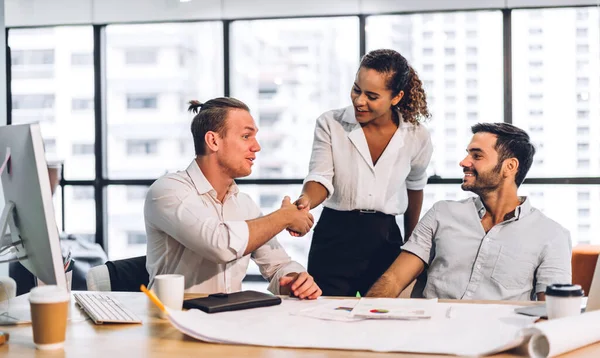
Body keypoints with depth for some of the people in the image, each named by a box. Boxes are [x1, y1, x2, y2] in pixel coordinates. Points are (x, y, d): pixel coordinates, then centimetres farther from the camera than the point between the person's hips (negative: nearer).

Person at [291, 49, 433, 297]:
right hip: (334, 237, -1)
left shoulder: (417, 137, -1)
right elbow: (321, 178, -11)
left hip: (386, 241, 1)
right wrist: (305, 201, -33)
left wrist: (410, 242, 24)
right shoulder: (330, 124, -6)